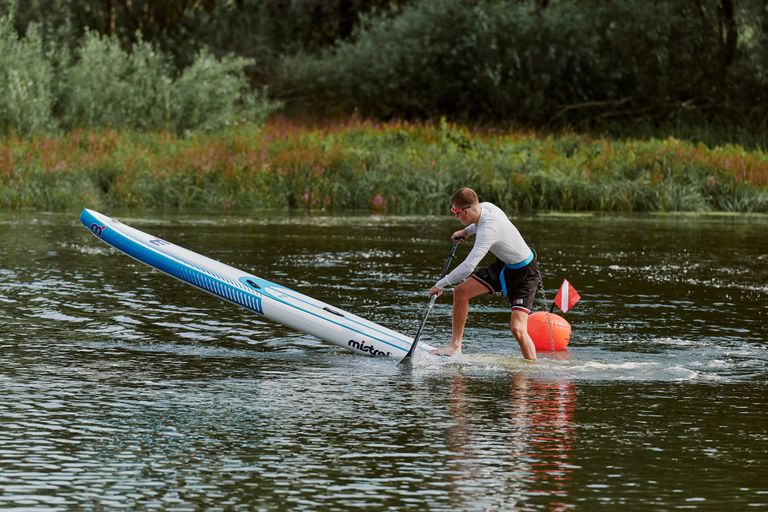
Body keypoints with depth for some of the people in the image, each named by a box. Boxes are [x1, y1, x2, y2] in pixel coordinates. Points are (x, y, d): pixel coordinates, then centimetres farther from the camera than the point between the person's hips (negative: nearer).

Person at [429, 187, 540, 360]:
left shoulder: (488, 230, -34)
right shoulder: (484, 207, -8)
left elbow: (468, 267, -39)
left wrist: (440, 285, -30)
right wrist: (466, 231, 16)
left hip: (524, 273, -10)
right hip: (503, 264, 10)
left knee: (517, 328, -20)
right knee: (461, 292, 4)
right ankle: (455, 347, 14)